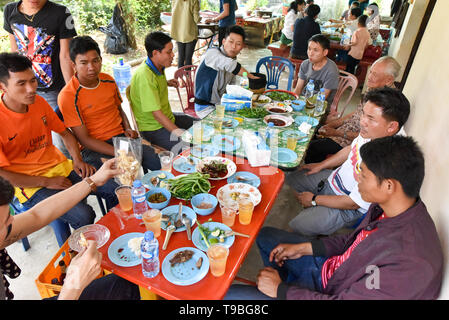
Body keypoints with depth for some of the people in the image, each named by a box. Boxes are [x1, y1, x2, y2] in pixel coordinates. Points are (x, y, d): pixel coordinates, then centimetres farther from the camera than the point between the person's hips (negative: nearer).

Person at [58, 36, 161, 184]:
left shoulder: (108, 81, 8)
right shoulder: (67, 96, -10)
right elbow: (84, 139, -11)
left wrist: (128, 129, 3)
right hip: (94, 149, -5)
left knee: (161, 164, -18)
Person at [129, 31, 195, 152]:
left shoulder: (159, 67, 2)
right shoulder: (144, 76, -26)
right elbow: (157, 113, -28)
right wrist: (179, 132, -28)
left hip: (168, 119, 10)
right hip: (153, 129, -9)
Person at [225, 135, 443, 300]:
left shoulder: (408, 264, -37)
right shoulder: (392, 208, -11)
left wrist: (280, 290, -17)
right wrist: (304, 248, 2)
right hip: (330, 266, 8)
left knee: (227, 294, -11)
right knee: (265, 235, 20)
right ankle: (289, 284, 37)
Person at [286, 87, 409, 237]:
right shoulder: (373, 131, -14)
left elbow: (352, 203, -26)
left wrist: (314, 200, -13)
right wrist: (320, 165, 11)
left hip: (351, 209, -7)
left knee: (296, 226, -17)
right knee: (292, 178, 12)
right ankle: (312, 213, 28)